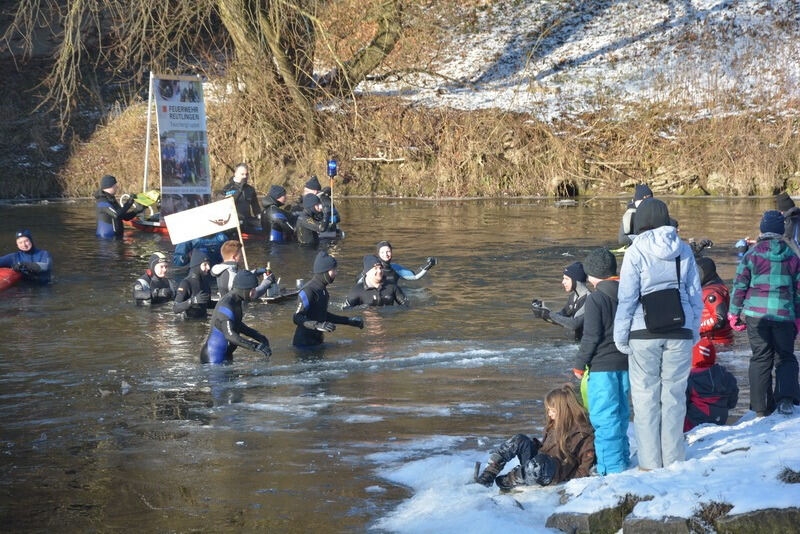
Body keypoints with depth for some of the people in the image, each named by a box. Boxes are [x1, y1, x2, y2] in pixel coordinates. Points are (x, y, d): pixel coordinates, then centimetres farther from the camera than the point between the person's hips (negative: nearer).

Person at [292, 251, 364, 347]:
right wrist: (318, 325, -34)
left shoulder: (323, 290, 10)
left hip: (317, 340, 9)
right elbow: (297, 317, -22)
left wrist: (349, 321, 22)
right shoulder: (308, 291, -19)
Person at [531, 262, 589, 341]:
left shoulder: (588, 299, -22)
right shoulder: (573, 296, 7)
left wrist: (549, 314, -26)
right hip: (578, 341, 8)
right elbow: (560, 316, 11)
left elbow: (574, 324, -28)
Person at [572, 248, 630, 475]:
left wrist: (580, 364, -5)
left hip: (602, 366, -8)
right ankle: (622, 460, 24)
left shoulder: (595, 298, -13)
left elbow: (591, 337, -15)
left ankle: (611, 467, -6)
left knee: (604, 416, -4)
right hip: (625, 363, 8)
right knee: (620, 412, 17)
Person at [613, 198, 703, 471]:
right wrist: (695, 331, 17)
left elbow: (627, 298, -7)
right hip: (679, 333, 3)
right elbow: (695, 295, 7)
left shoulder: (636, 252, -8)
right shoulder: (683, 251, 3)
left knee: (646, 396, 5)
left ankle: (650, 462, 7)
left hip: (644, 335, -3)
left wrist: (620, 336, 1)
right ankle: (673, 459, 14)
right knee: (674, 394, 10)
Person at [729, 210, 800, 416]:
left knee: (760, 358, 8)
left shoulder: (752, 254, -1)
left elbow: (740, 285, 1)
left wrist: (734, 312, 10)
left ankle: (761, 407, 7)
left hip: (756, 313, 0)